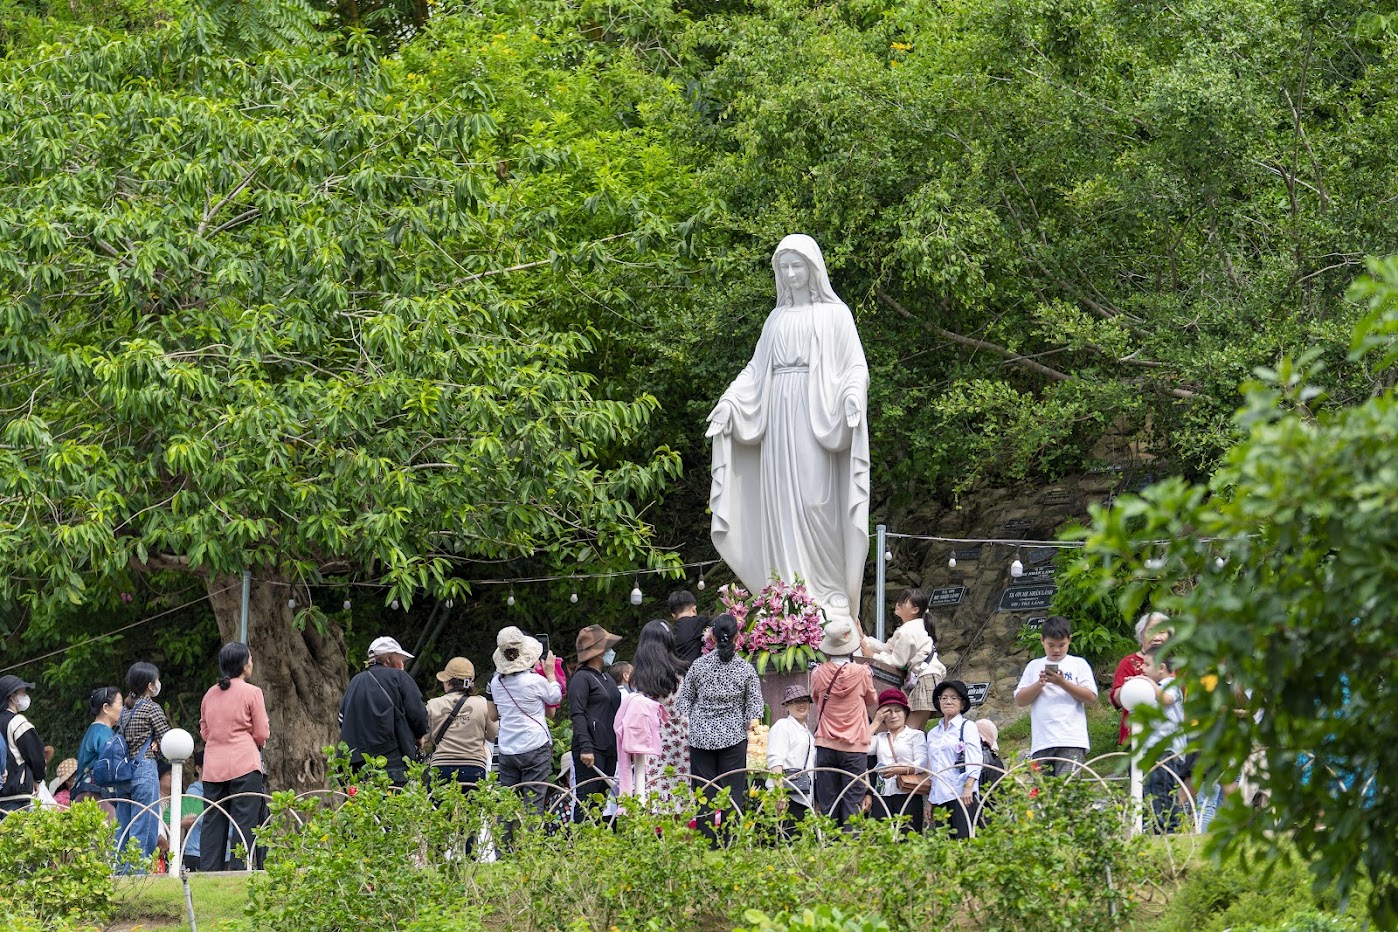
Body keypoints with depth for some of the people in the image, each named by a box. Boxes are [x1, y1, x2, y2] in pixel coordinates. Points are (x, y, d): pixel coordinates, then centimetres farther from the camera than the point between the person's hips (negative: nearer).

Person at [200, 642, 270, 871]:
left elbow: (204, 731, 16)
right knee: (245, 821, -4)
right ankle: (239, 869, -10)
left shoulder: (210, 694, 11)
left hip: (213, 766, 5)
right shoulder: (251, 692, -5)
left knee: (214, 823, 7)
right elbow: (262, 734, -4)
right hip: (244, 763, -5)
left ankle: (209, 871, 5)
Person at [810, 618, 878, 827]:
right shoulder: (861, 673, -7)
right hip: (855, 747, -2)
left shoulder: (819, 674, -2)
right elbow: (872, 701, 11)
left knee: (827, 803, 6)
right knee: (852, 803, -2)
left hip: (826, 745, 2)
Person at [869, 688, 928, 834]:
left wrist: (900, 769, -20)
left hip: (908, 795, -3)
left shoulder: (915, 735, 10)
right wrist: (876, 722, 8)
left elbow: (921, 763, -3)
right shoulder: (879, 738, 20)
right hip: (883, 795, 3)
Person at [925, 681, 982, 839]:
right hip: (938, 796, 5)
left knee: (963, 838, -14)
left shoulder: (968, 727, 5)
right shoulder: (932, 733, 20)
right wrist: (929, 800, 16)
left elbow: (975, 761, -5)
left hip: (961, 795, -5)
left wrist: (968, 788, -18)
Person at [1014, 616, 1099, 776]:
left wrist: (1063, 683, -8)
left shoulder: (1079, 664, 11)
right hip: (1042, 743, 3)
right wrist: (1039, 684, -6)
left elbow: (1091, 697, 0)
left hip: (1072, 741, -3)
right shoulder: (1034, 666, 17)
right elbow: (1020, 700, 10)